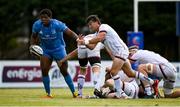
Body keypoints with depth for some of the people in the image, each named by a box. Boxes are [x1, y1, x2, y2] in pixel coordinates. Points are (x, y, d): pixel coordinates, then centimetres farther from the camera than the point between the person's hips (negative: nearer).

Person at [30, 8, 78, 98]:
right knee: (44, 70, -10)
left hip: (58, 49, -3)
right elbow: (33, 37, 6)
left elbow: (70, 33, -27)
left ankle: (74, 92, 8)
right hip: (45, 50, 3)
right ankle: (48, 93, 2)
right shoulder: (37, 25, -12)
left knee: (64, 71, -3)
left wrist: (78, 39, -43)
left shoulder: (57, 24, -25)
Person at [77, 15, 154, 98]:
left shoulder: (103, 27, -11)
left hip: (121, 50, -10)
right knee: (130, 73, 15)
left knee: (113, 72, -18)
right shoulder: (97, 33, 17)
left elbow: (99, 38, -30)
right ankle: (151, 82, 25)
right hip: (118, 53, 10)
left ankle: (119, 94, -16)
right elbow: (92, 47, 9)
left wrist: (86, 41, -27)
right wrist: (83, 42, -6)